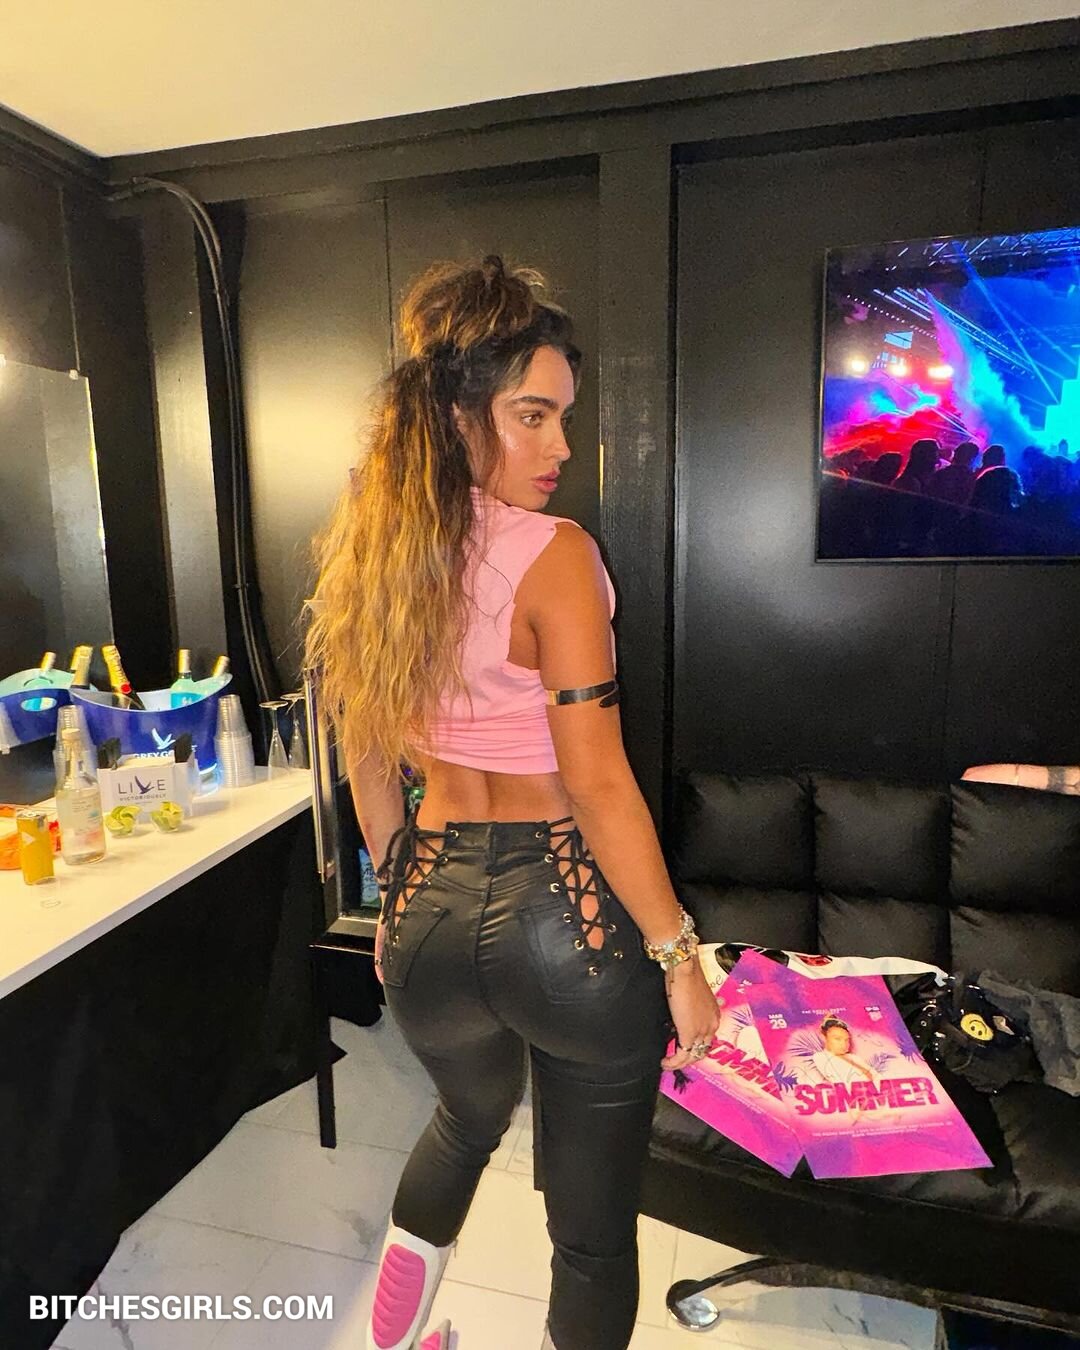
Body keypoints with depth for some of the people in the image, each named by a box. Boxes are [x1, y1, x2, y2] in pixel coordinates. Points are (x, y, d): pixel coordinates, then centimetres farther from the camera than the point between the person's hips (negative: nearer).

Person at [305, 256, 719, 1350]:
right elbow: (597, 782, -20)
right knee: (593, 1228, 19)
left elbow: (367, 764, 10)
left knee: (468, 1115, 38)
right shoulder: (554, 554, -17)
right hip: (564, 908, -6)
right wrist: (678, 956, -10)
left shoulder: (375, 551, 3)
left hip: (431, 907, 6)